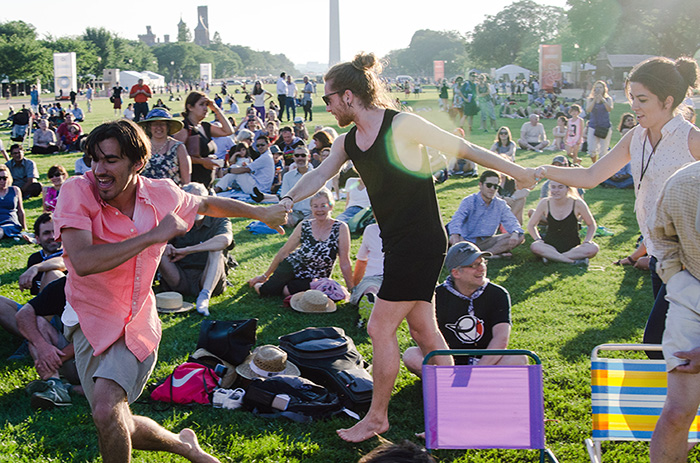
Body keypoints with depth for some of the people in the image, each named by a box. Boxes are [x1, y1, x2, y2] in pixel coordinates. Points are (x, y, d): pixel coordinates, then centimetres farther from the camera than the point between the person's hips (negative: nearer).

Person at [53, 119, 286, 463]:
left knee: (106, 408, -23)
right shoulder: (77, 192, -17)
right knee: (118, 428, -2)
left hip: (136, 324, 0)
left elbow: (207, 204, 16)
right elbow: (83, 261, -31)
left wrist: (260, 213, 25)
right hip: (90, 320, 0)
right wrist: (153, 236, -27)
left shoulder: (162, 195, -6)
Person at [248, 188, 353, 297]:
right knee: (263, 290, -20)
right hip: (292, 266, 2)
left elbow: (345, 264, -12)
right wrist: (265, 276, 9)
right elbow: (284, 252, 3)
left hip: (313, 281, -2)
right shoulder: (304, 226, -6)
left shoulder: (340, 228, -15)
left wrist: (351, 291, -10)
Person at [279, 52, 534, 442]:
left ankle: (377, 417, 13)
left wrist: (518, 171, -3)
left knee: (380, 329, -3)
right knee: (424, 330, 13)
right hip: (398, 245, 8)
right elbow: (320, 175, 3)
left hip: (422, 245, -8)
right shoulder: (348, 142, 9)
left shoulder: (402, 125, -14)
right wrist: (290, 199, -17)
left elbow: (463, 148, -9)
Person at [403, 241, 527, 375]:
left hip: (487, 361, 0)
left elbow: (501, 339, -16)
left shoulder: (498, 294, -4)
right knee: (411, 355, -23)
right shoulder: (438, 296, -4)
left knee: (519, 359, -29)